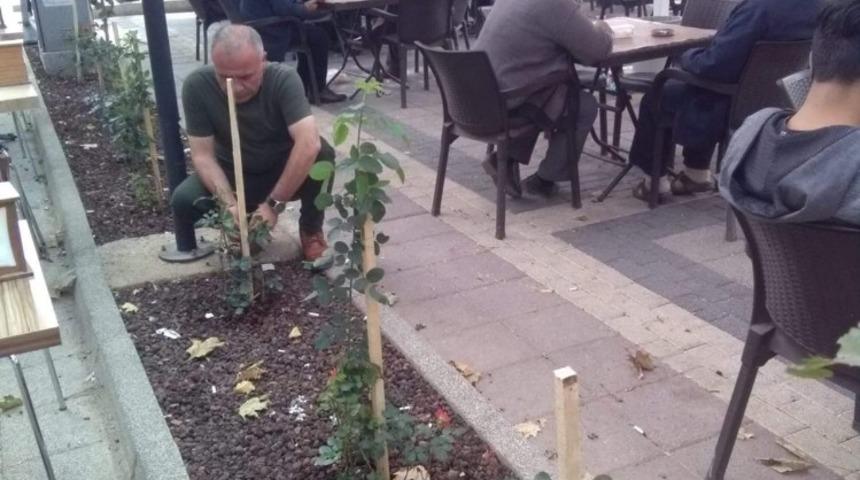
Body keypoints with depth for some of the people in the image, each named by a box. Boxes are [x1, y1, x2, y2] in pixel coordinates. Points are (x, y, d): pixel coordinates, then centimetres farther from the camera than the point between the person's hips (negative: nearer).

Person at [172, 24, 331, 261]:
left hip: (285, 170, -1)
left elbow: (309, 144, -38)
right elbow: (203, 155, -20)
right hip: (233, 174, 2)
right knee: (184, 201, -25)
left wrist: (273, 203, -38)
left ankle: (311, 229, -6)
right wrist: (230, 205, -34)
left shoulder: (284, 79, -28)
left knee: (322, 154, -32)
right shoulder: (197, 86, -23)